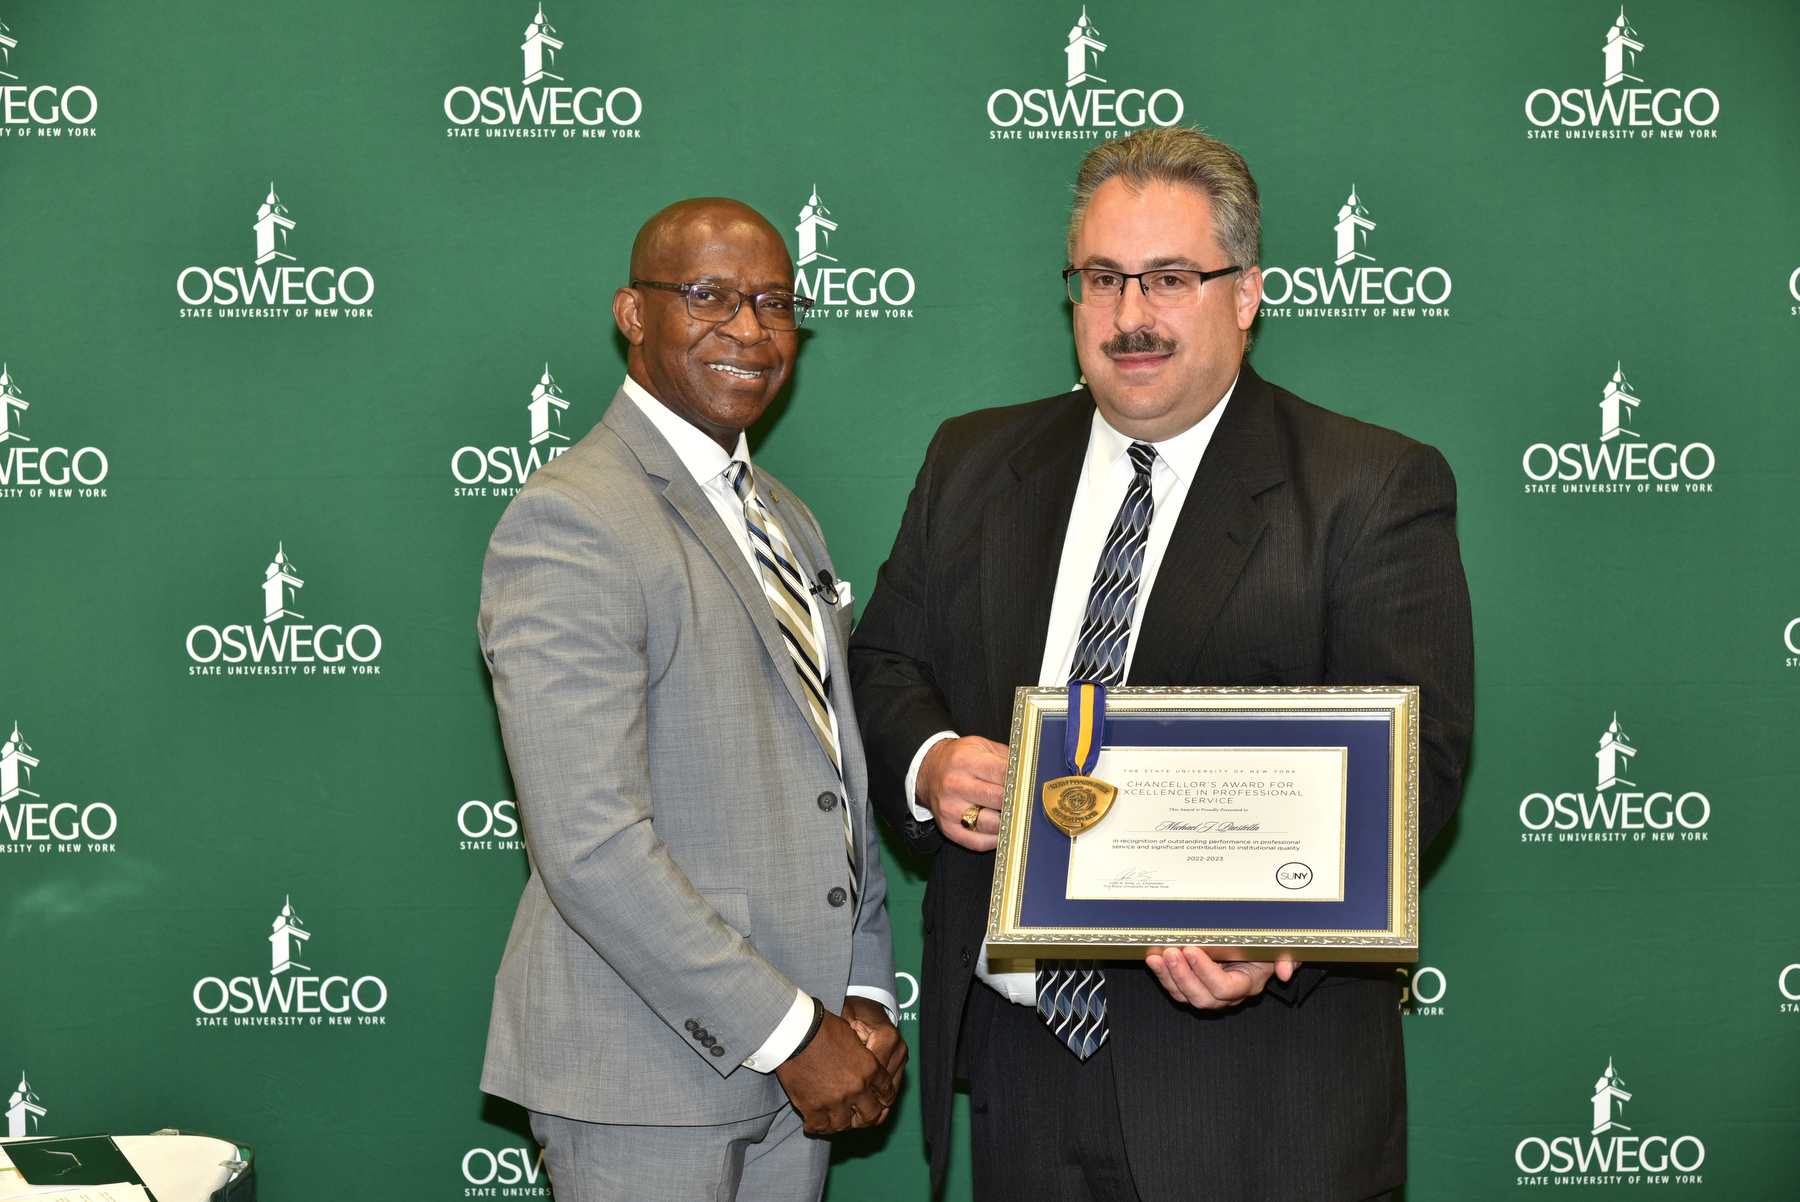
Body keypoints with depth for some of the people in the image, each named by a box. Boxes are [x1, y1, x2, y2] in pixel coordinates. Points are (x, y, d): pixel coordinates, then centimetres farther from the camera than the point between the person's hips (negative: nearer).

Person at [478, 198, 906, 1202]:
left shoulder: (788, 522, 15)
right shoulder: (569, 524, -14)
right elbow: (591, 846, -21)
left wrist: (865, 998, 4)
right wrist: (790, 1034, -17)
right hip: (645, 1086, -7)